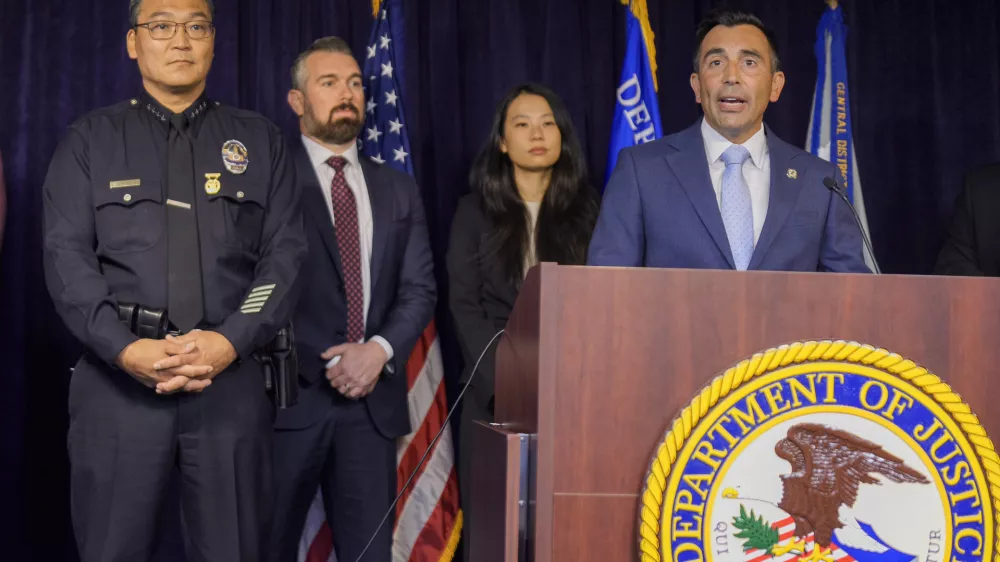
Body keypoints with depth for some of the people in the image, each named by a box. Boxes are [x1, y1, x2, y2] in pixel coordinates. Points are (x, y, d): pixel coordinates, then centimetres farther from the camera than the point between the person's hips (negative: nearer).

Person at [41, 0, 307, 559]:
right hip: (118, 378, 0)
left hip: (232, 380, 1)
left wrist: (231, 341, -12)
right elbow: (67, 256, 0)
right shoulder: (90, 141, 10)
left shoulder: (261, 141, 12)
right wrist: (125, 349, -14)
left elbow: (287, 254, 3)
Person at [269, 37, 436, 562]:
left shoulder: (398, 190, 14)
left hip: (373, 401, 4)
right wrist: (322, 366, -11)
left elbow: (419, 290, 8)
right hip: (290, 395, -4)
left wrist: (380, 350, -10)